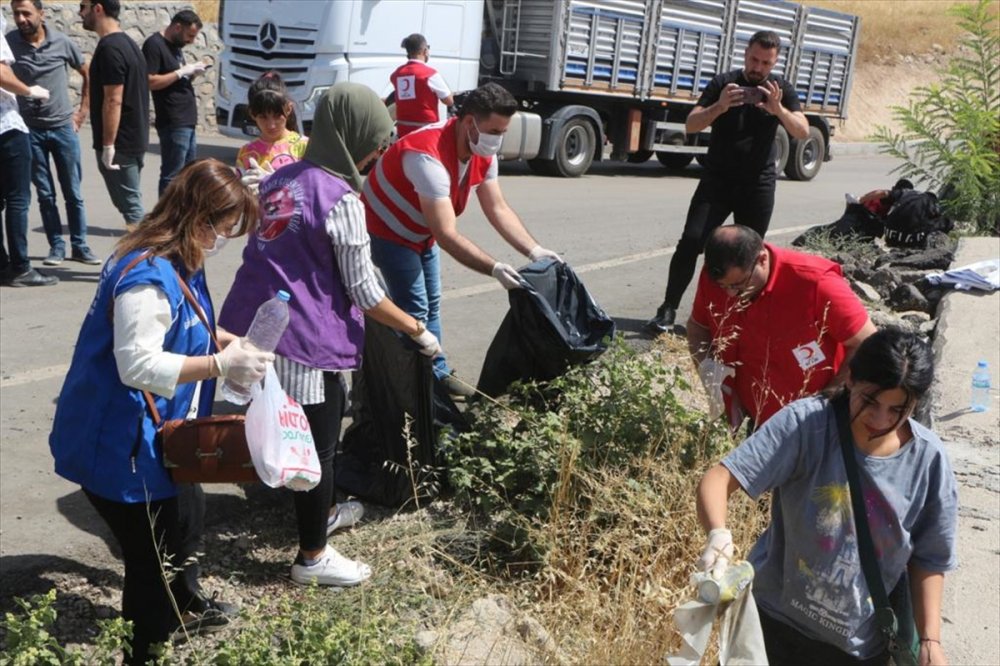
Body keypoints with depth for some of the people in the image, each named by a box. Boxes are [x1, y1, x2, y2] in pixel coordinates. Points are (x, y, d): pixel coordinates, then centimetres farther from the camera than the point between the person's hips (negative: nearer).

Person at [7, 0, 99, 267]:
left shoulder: (62, 42, -3)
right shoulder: (9, 42, -6)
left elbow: (88, 74, 9)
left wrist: (83, 110, 7)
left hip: (63, 127, 0)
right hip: (29, 130, 0)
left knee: (73, 193, 5)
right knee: (45, 194, 5)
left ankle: (79, 246, 15)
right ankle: (56, 246, 14)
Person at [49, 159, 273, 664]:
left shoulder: (176, 263, 4)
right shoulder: (149, 278, -28)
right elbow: (138, 365, -31)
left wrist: (225, 341, 4)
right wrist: (221, 365, -31)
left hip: (152, 433, 11)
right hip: (120, 443, -11)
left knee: (187, 514, 29)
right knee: (152, 555, 1)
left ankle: (183, 607, 54)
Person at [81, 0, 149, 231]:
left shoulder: (109, 48, -17)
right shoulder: (127, 43, 13)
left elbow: (114, 101, -22)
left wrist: (108, 145, -20)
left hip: (120, 143, -9)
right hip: (134, 139, 9)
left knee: (129, 203, -4)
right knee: (130, 200, 15)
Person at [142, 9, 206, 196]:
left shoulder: (175, 45, 17)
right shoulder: (154, 44, -10)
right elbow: (150, 82, -19)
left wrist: (192, 73, 3)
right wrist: (182, 71, -17)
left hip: (187, 121, 9)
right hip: (173, 124, -9)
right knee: (172, 177, -7)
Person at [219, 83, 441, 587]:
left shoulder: (281, 178, 10)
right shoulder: (341, 200, -14)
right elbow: (364, 292, -11)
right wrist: (418, 330, 0)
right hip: (304, 338, -8)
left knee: (305, 435, 26)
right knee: (317, 446, 7)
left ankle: (321, 514, 45)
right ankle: (312, 557, 22)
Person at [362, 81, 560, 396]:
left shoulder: (483, 154, -11)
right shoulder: (429, 156, -39)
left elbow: (498, 209, -7)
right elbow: (447, 235, -42)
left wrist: (535, 251, -19)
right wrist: (494, 269, -47)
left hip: (422, 233, 9)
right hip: (389, 232, -9)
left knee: (431, 305, 16)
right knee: (414, 311, -9)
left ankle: (437, 374, 28)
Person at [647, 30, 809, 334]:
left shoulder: (782, 89, 3)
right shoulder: (722, 83, -2)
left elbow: (803, 132, -9)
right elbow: (690, 125, -9)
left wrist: (778, 109, -28)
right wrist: (719, 106, -27)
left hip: (758, 185, 1)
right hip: (717, 180, -1)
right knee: (691, 242, -12)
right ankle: (668, 309, -8)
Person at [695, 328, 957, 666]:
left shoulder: (928, 460, -11)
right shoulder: (805, 424, -21)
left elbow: (928, 560, 0)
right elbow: (719, 478, -27)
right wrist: (718, 533, -46)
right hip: (775, 621, -2)